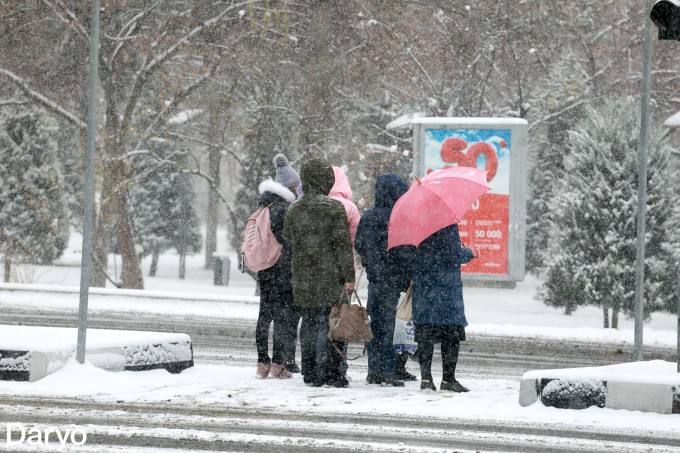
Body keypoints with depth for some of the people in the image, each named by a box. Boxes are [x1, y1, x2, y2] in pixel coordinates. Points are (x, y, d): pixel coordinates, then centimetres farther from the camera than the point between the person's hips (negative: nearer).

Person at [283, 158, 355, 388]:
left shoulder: (294, 210, 8)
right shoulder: (333, 207, -9)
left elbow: (288, 240, 15)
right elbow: (343, 244, -11)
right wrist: (348, 276, -9)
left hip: (303, 279, 5)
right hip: (330, 278, -5)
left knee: (308, 325, 11)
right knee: (329, 324, -2)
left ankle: (310, 373, 14)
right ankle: (329, 372, -4)